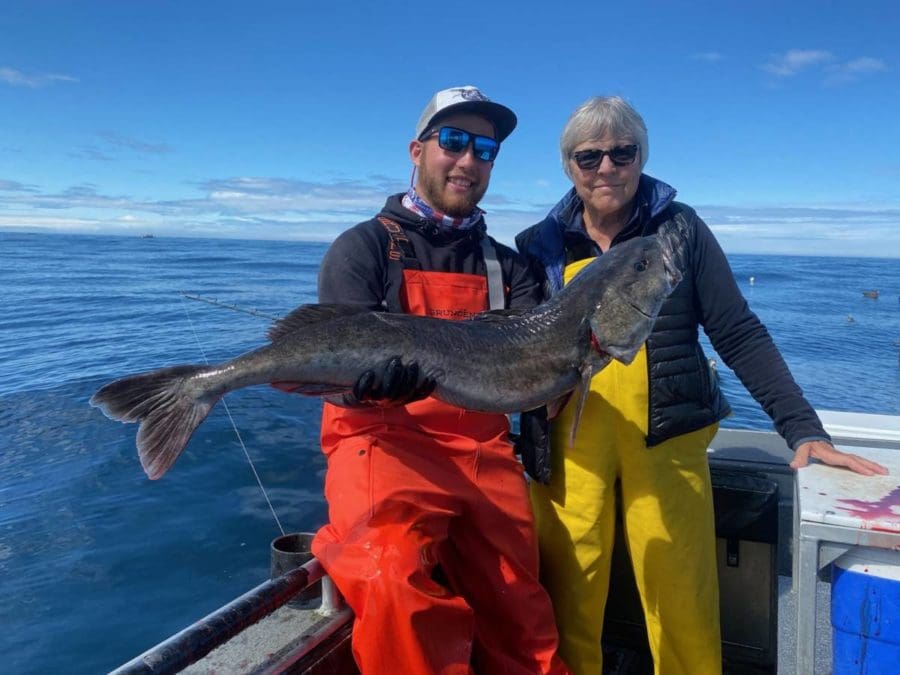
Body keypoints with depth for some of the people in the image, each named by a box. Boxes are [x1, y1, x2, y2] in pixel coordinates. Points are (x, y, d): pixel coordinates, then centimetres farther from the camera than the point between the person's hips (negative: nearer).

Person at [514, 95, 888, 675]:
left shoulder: (679, 228, 3)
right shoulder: (541, 245, 6)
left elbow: (739, 335, 1)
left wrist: (803, 428, -7)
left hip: (667, 441, 0)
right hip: (570, 450, 1)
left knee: (682, 605, 5)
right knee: (568, 601, 6)